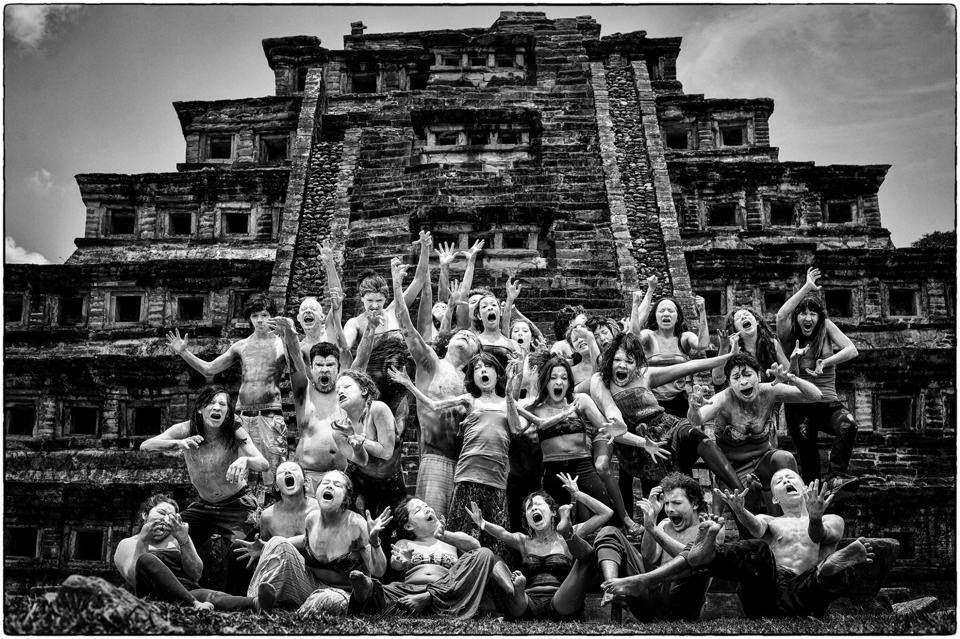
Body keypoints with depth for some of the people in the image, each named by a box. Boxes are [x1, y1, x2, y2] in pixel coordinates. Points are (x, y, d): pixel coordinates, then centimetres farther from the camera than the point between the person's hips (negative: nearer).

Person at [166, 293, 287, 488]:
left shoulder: (281, 343, 2)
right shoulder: (241, 346, 15)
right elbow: (209, 370, 20)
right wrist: (183, 352, 10)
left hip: (270, 415, -4)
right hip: (242, 416, 4)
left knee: (271, 476, -6)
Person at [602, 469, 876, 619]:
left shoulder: (832, 521, 25)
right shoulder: (770, 522, 27)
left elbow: (820, 537, -2)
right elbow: (756, 527, -1)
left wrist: (815, 519, -27)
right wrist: (740, 511, -25)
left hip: (805, 594, -1)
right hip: (768, 591, 1)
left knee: (842, 569, -29)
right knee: (756, 550, -28)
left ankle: (832, 567, -66)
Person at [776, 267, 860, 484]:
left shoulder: (826, 328, 7)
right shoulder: (791, 336, 2)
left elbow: (852, 350, -4)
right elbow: (781, 316, -19)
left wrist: (826, 362, -19)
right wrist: (807, 287, -18)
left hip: (828, 402, 1)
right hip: (798, 405, -1)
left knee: (848, 425, -26)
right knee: (805, 442, -17)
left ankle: (836, 476, -21)